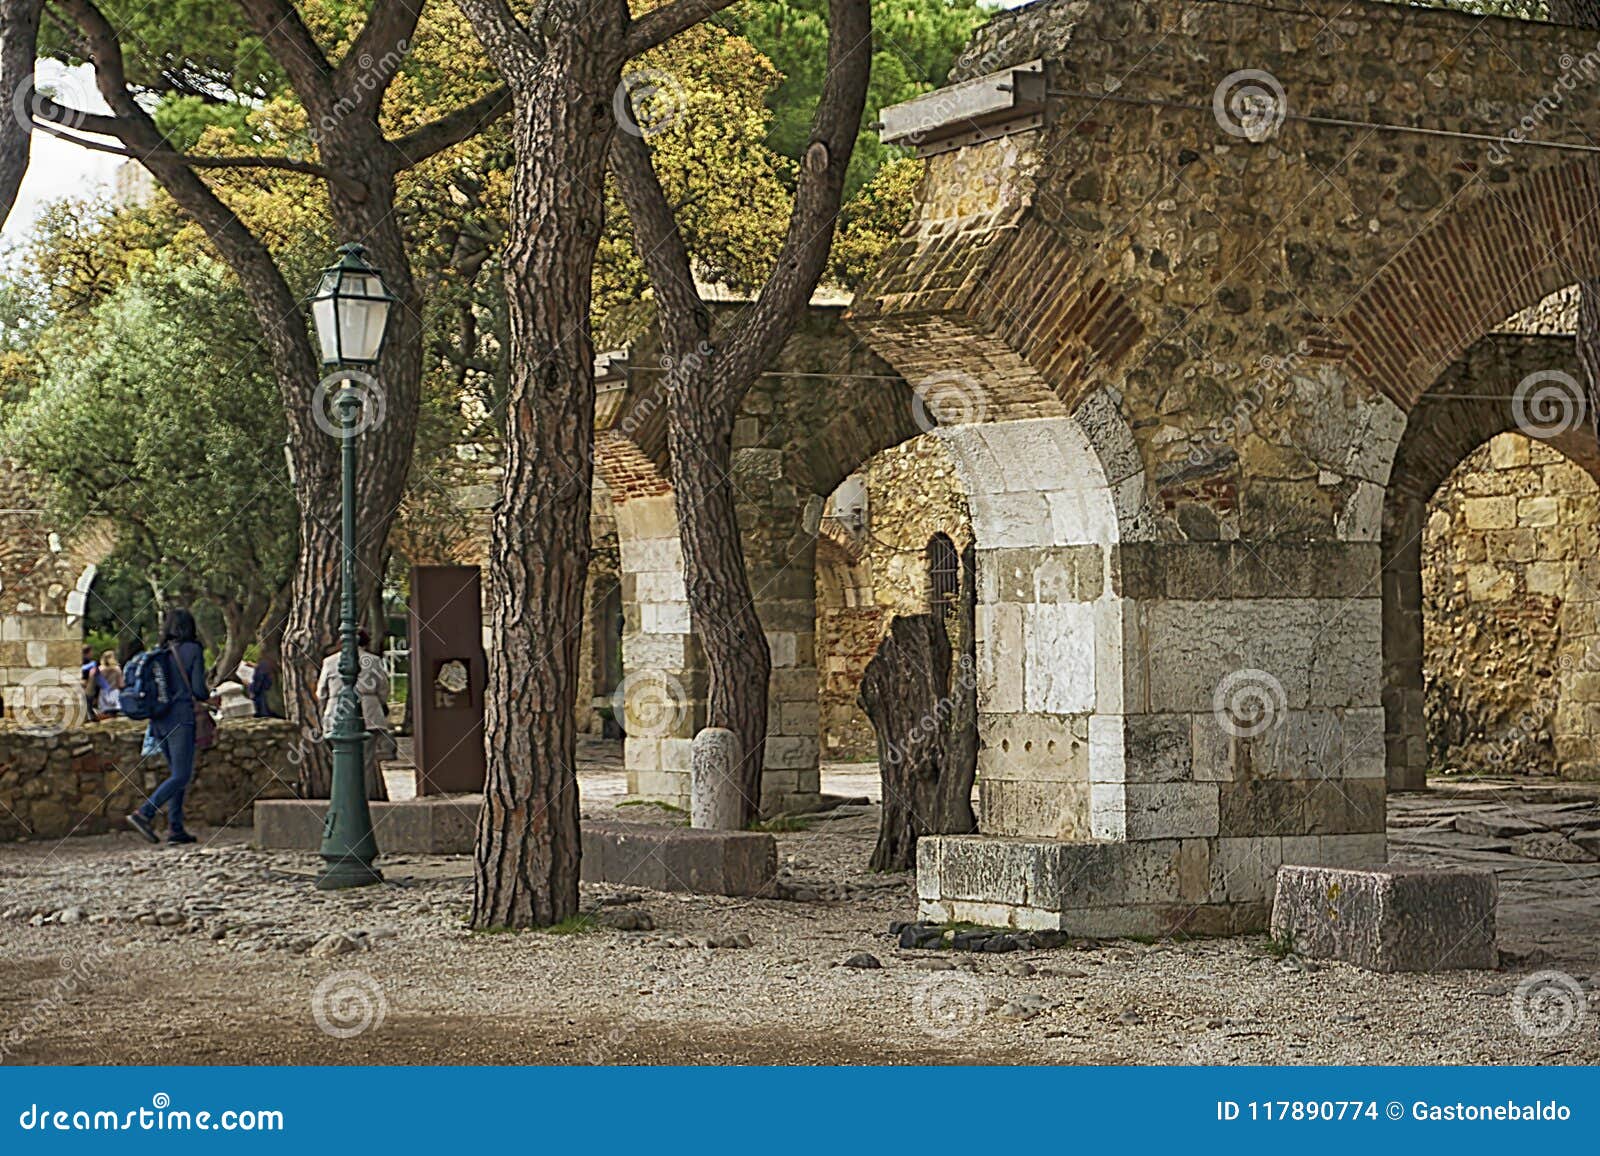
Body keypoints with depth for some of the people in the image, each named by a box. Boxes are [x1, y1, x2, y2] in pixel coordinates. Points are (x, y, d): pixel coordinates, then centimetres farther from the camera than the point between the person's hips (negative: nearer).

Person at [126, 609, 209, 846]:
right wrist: (207, 698, 15)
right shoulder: (193, 651, -5)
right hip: (180, 719, -7)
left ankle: (175, 828, 6)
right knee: (181, 776, -6)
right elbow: (198, 690, -10)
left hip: (158, 719, 7)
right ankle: (144, 814, -22)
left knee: (178, 773, 14)